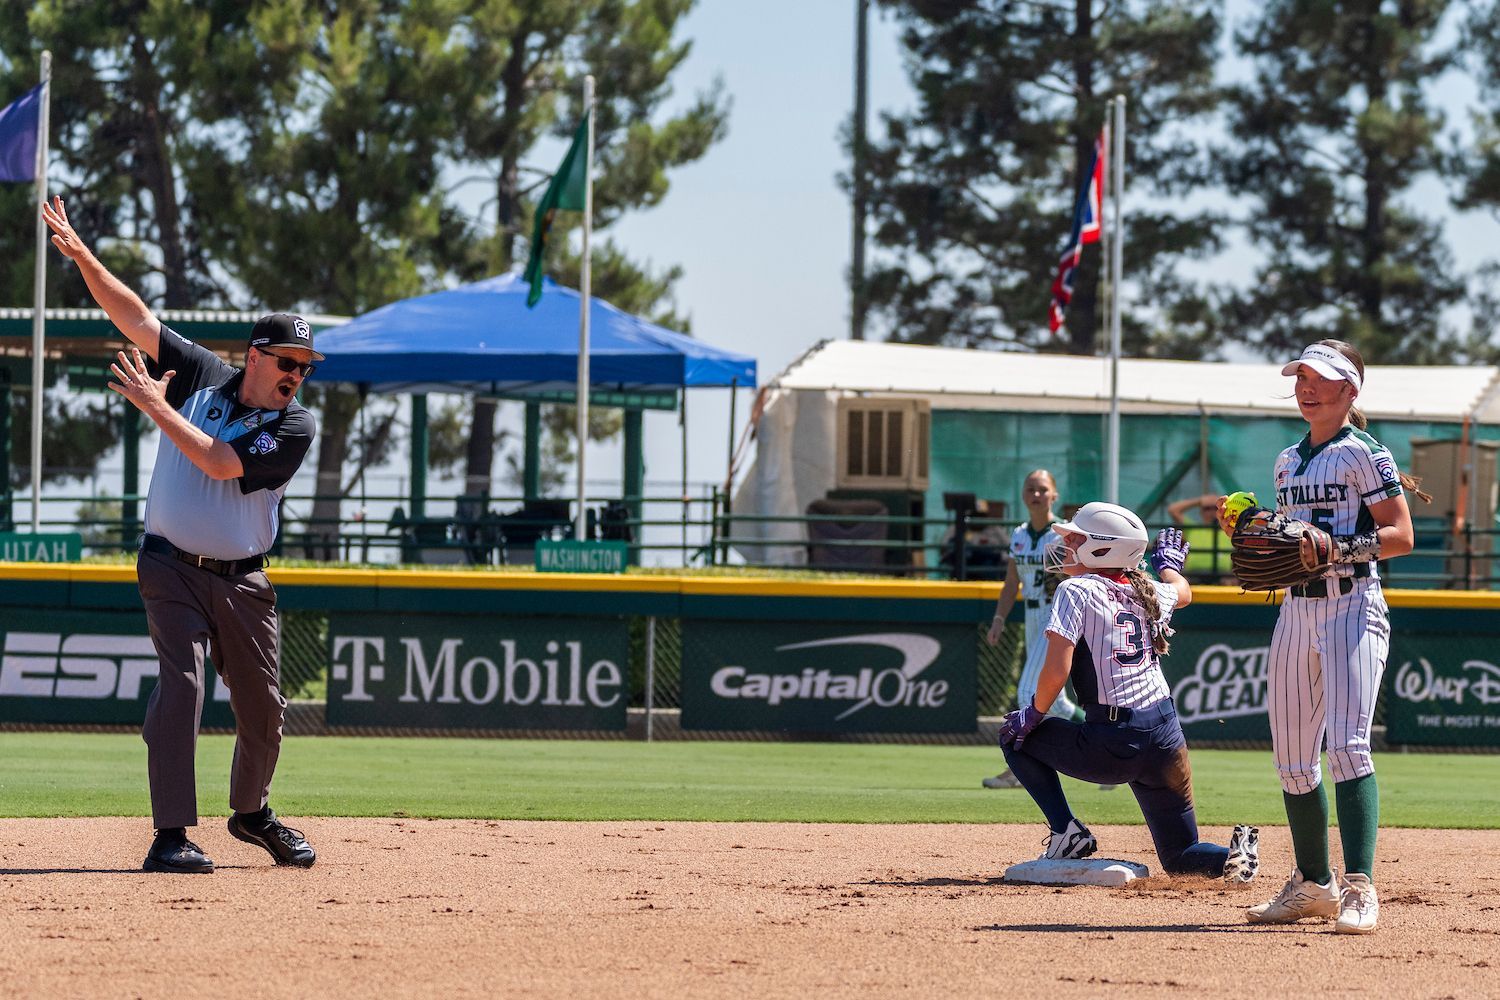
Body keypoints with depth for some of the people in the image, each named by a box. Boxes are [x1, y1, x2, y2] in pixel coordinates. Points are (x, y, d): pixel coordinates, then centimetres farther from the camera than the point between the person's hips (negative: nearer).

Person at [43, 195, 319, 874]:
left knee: (263, 709, 9)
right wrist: (82, 256, -10)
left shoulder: (296, 426, -6)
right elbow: (135, 318, -1)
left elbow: (222, 464, -19)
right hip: (173, 569, -2)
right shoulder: (202, 377, 0)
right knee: (181, 684, -18)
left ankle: (251, 813, 37)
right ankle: (170, 836, -22)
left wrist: (156, 407, -17)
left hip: (242, 582, 2)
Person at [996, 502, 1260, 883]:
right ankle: (1234, 856, -14)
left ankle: (1066, 832, 4)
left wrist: (1034, 714, 3)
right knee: (1181, 857, 18)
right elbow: (1182, 592, 40)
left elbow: (1056, 671, -14)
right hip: (1166, 738, 6)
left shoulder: (1077, 591, -4)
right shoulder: (1145, 593, 14)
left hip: (1111, 746, -6)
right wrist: (1167, 562, 61)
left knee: (1016, 735, 18)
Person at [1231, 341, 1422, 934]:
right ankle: (1313, 884, 21)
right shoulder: (1289, 461, 17)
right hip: (1296, 610, 8)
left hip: (1352, 606, -8)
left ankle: (1359, 888, -25)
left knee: (1346, 742, -20)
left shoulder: (1363, 453, -5)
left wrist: (1338, 547, -22)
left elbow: (1400, 536, -10)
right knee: (1291, 755, 9)